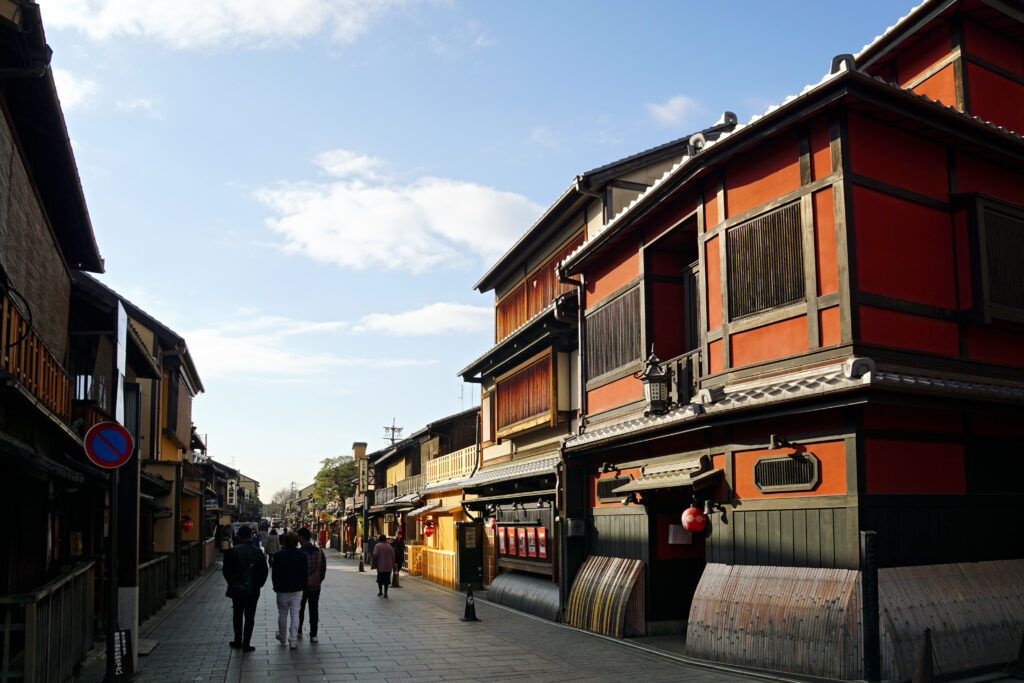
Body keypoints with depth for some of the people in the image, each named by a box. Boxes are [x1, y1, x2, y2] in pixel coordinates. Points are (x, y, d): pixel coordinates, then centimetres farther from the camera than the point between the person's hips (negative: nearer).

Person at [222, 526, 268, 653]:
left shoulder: (232, 551, -9)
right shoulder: (257, 551, -6)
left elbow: (226, 570, -5)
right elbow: (264, 570, -4)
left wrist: (232, 583, 9)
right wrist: (259, 584, 8)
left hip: (237, 589, 0)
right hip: (253, 590, 0)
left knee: (237, 616, 17)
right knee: (249, 617, 6)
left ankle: (238, 641, 24)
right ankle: (246, 644, 6)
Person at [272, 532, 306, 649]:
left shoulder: (278, 555, -8)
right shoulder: (302, 555, -4)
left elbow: (275, 573, -5)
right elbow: (304, 573, 0)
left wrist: (276, 587, 7)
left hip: (282, 590, -1)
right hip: (297, 590, 1)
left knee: (282, 614, 15)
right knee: (295, 614, 3)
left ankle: (282, 637, 31)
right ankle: (293, 640, -1)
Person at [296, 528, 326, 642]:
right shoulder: (319, 552, -3)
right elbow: (323, 570, 3)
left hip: (301, 586, -3)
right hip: (315, 587, 3)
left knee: (300, 610, 17)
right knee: (314, 610, 8)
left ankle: (298, 631, 28)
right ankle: (313, 635, 7)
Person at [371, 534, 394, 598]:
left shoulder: (377, 546, -3)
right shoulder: (390, 547, 9)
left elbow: (375, 555, -14)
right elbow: (393, 557, 8)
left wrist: (373, 563, -3)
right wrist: (392, 565, 14)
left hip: (380, 566, -2)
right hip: (388, 566, 3)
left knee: (380, 579, 14)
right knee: (386, 579, 7)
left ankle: (380, 591, 5)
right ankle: (385, 593, 5)